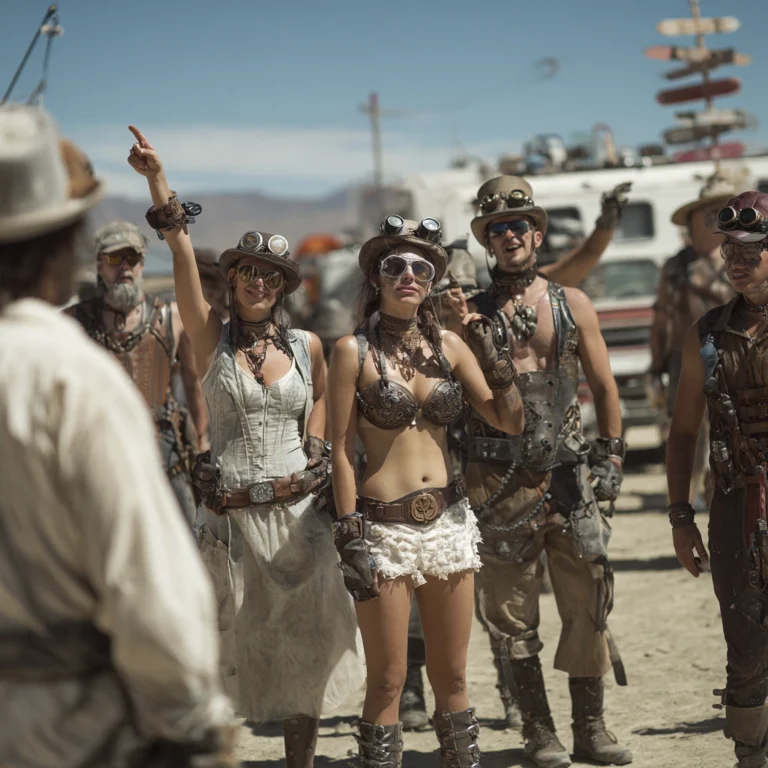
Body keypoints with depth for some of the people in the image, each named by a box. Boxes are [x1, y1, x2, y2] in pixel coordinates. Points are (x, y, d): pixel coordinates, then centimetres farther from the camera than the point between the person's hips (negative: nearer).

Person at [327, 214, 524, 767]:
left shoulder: (449, 344, 6)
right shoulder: (354, 350, -4)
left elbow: (510, 421, 7)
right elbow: (341, 450, -5)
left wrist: (491, 355, -4)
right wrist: (352, 537, -10)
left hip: (449, 520, 4)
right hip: (385, 527, -4)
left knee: (452, 676, 11)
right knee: (388, 681, 0)